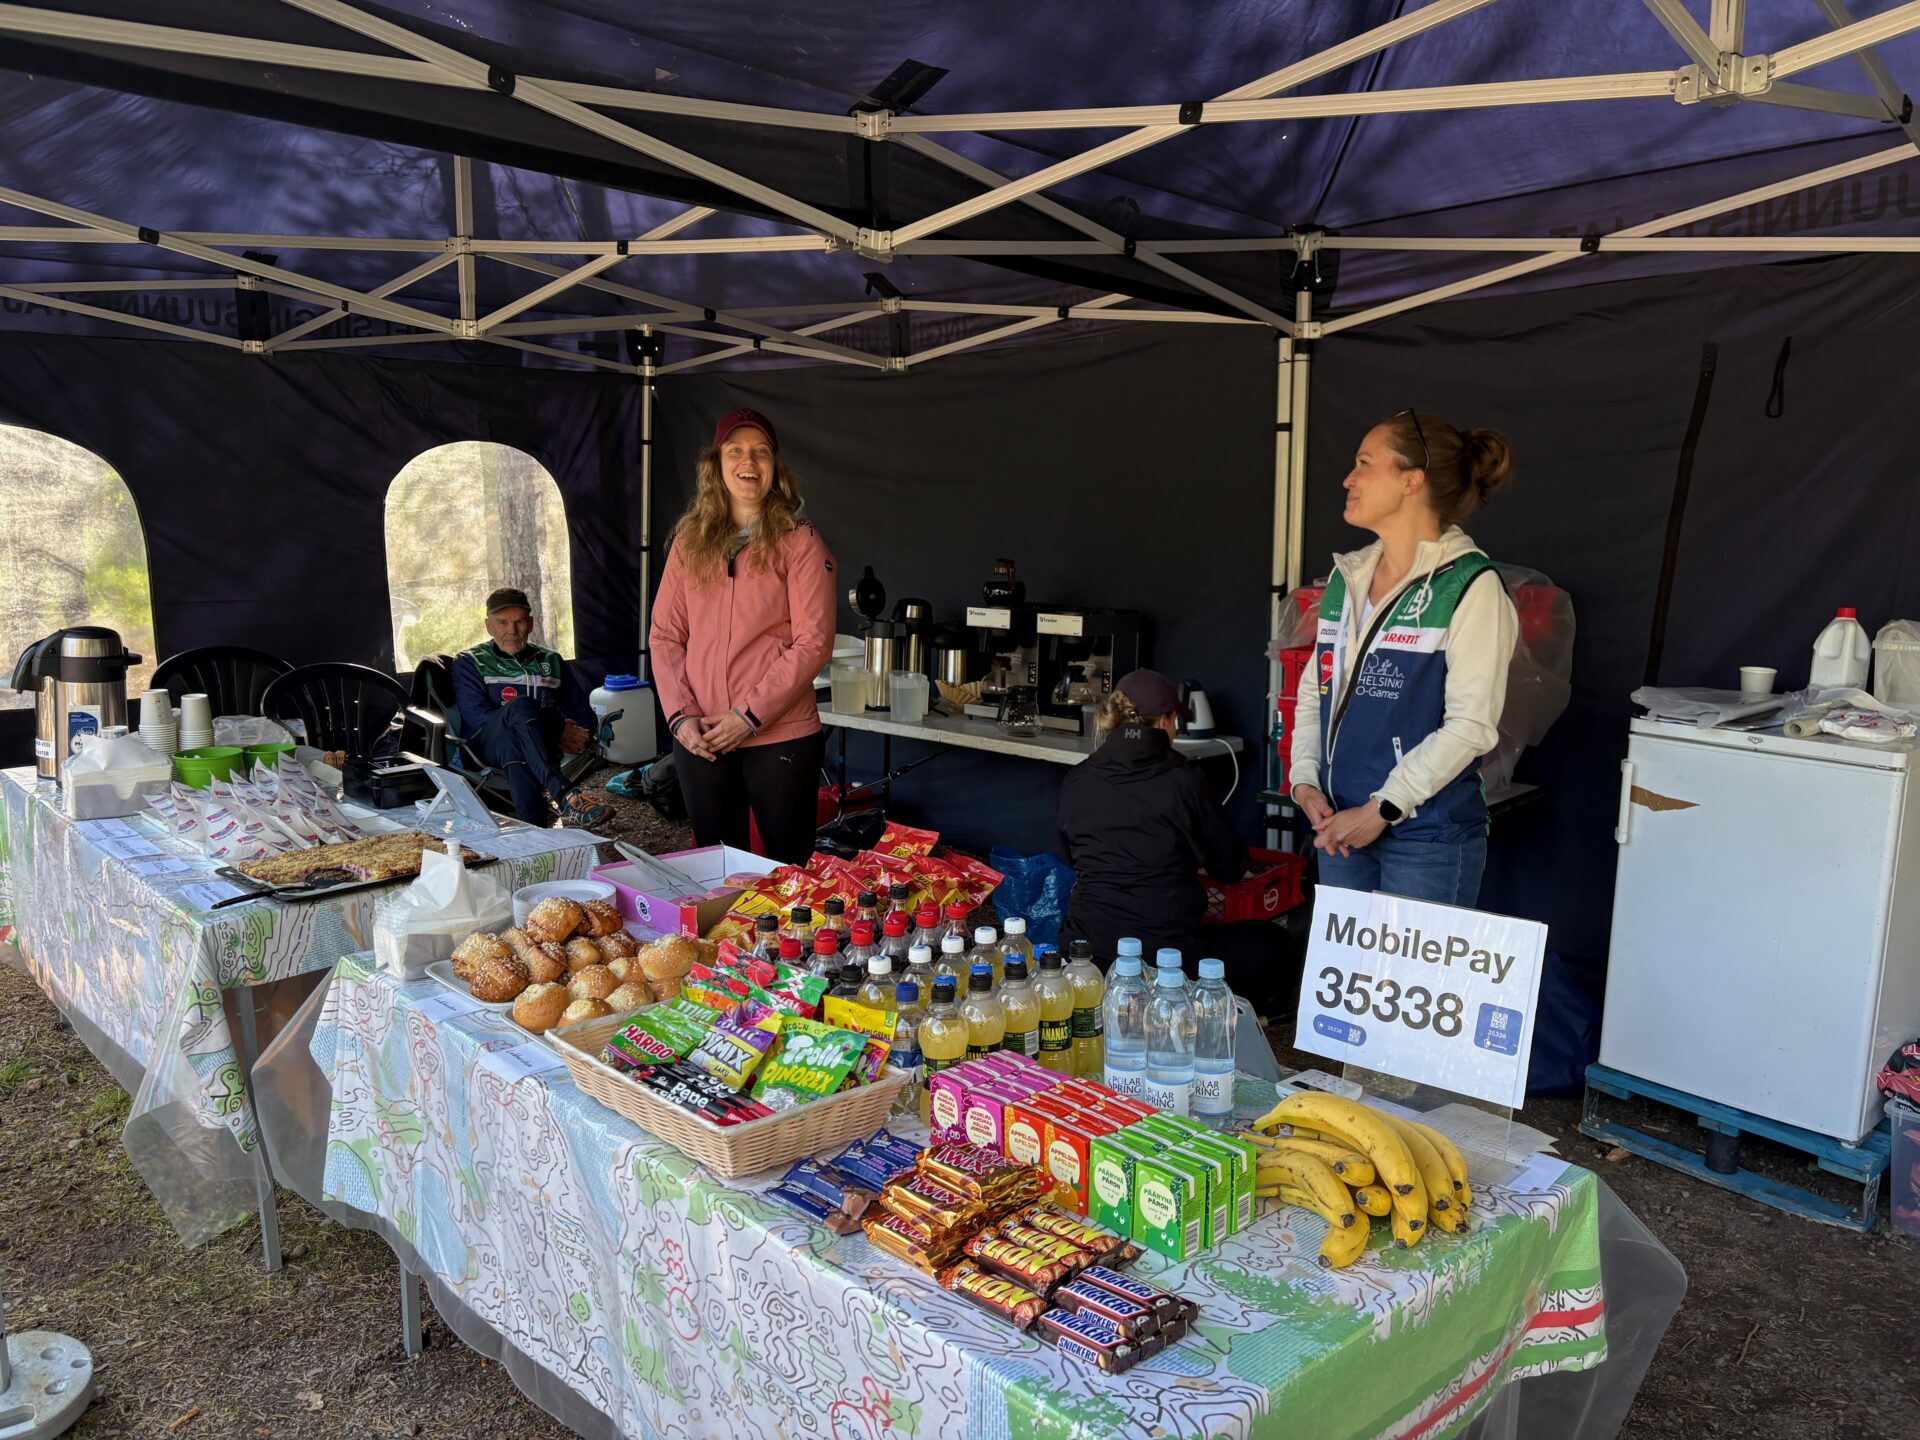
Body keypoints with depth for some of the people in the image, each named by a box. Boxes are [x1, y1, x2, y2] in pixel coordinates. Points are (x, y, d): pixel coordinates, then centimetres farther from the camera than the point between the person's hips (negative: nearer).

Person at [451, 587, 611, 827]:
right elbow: (477, 716, -3)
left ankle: (534, 824, -58)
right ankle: (562, 792, -54)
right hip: (488, 743, -2)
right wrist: (556, 730, -11)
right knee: (520, 705, -35)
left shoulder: (550, 661, 24)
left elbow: (583, 714, 21)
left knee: (513, 742, -37)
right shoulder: (469, 662, 14)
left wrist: (576, 738, -6)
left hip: (547, 747, 2)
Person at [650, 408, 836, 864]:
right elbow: (665, 635, 7)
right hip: (700, 740, 4)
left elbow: (813, 642, -9)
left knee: (789, 867, 3)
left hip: (781, 737, -4)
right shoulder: (690, 541, 9)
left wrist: (750, 715, -15)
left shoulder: (799, 541, -3)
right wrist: (680, 715, -6)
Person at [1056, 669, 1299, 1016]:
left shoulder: (1075, 782, 5)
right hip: (1165, 951, -4)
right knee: (1274, 945, 16)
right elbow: (1231, 866, 7)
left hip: (1085, 948, 4)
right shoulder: (1183, 780, -6)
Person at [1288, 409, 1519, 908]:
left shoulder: (1470, 587, -11)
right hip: (1339, 830, 6)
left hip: (1428, 838, -6)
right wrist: (1305, 782, 0)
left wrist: (1382, 808, -16)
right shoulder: (1346, 577, 11)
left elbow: (1472, 725, -16)